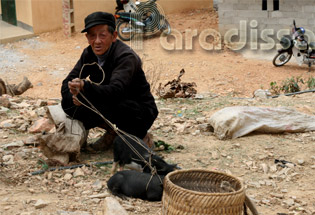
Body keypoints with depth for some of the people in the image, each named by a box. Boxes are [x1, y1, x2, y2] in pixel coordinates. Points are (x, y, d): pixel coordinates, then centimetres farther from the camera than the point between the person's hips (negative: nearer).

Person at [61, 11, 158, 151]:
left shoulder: (126, 57, -24)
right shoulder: (89, 54, -2)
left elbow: (115, 91, -40)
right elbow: (67, 83, -1)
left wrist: (84, 87, -57)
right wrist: (74, 96, -25)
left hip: (139, 114, -7)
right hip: (110, 106, 7)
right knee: (68, 102, -9)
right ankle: (112, 130, 2)